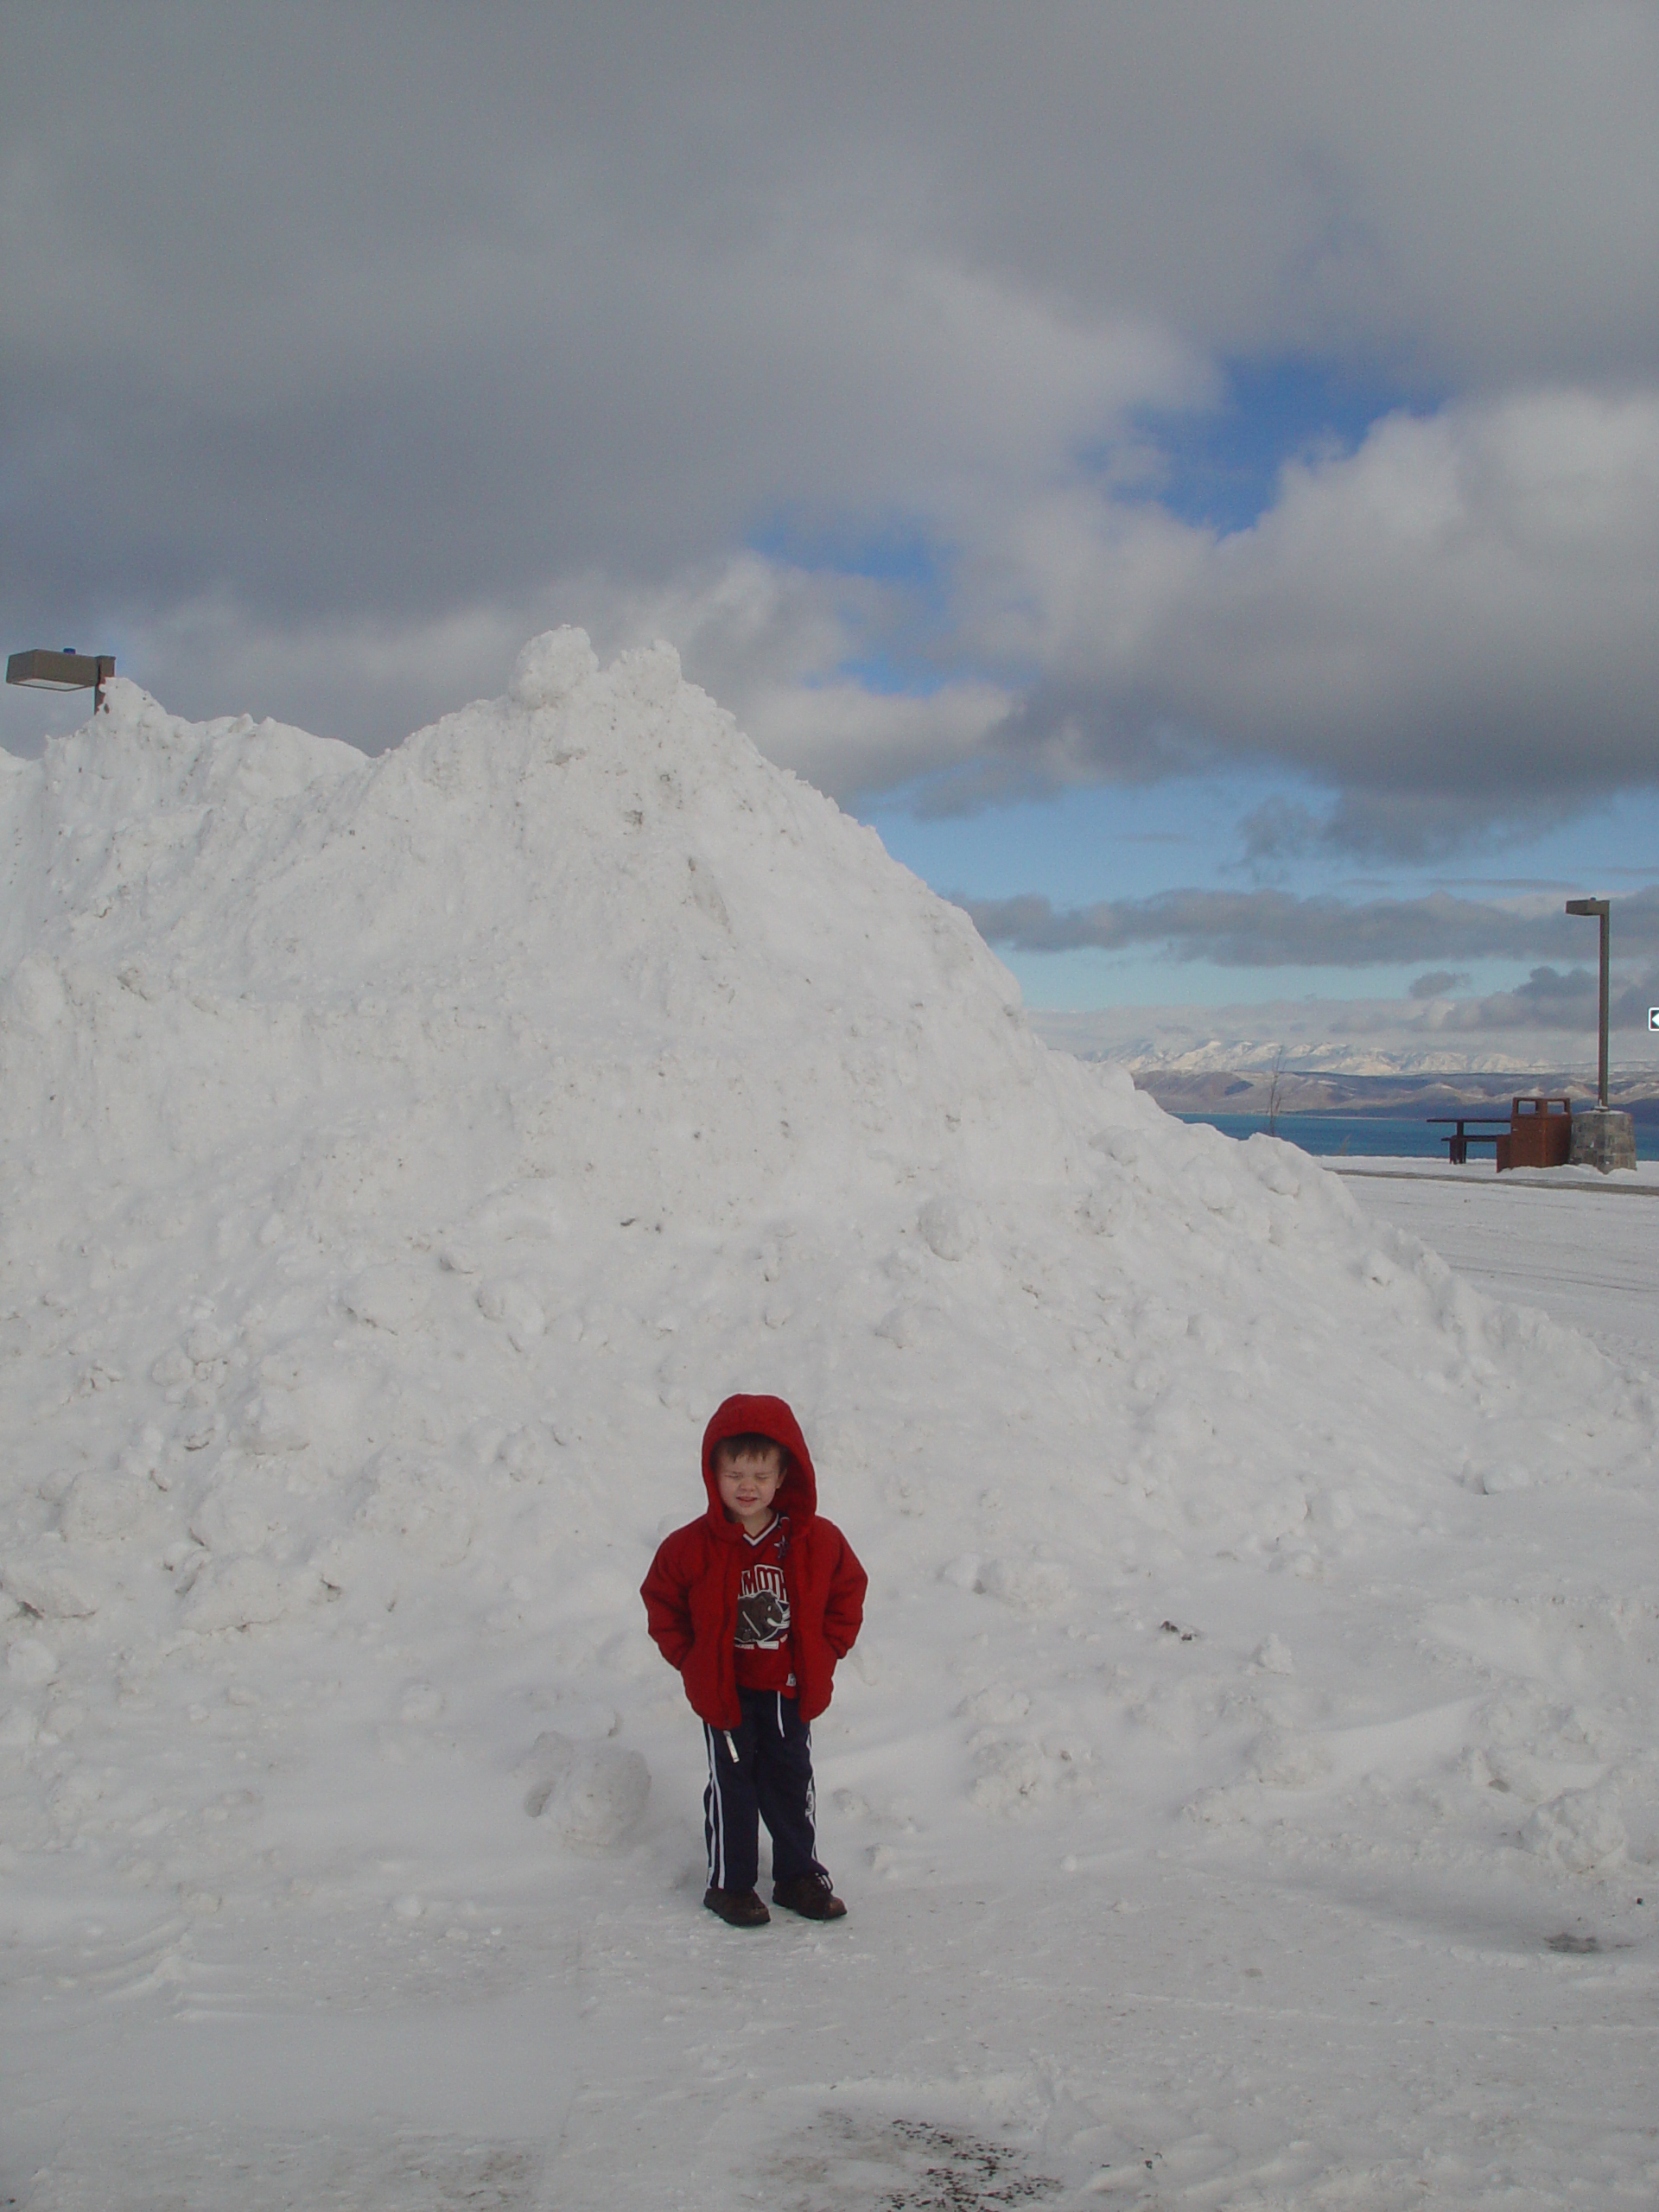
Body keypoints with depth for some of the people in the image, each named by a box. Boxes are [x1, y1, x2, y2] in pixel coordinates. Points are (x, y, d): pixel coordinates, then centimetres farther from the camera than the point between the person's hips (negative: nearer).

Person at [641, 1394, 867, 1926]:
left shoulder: (817, 1540, -9)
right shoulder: (691, 1547, -14)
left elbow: (847, 1592, 5)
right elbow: (661, 1602, 0)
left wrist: (826, 1652, 0)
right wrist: (691, 1660, -4)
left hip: (791, 1687, 2)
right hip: (724, 1690, -2)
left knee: (792, 1781, 14)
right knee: (732, 1787, 6)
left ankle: (799, 1876, 29)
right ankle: (729, 1883, 21)